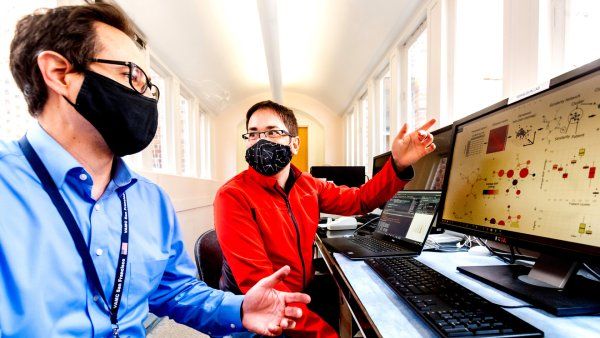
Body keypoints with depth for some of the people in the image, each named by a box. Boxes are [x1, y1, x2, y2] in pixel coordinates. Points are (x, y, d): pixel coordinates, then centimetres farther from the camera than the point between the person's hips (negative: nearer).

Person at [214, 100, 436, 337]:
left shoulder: (308, 185, 3)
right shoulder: (233, 196, -19)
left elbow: (359, 200, 10)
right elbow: (259, 285, -24)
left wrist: (398, 164, -6)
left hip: (303, 294, 7)